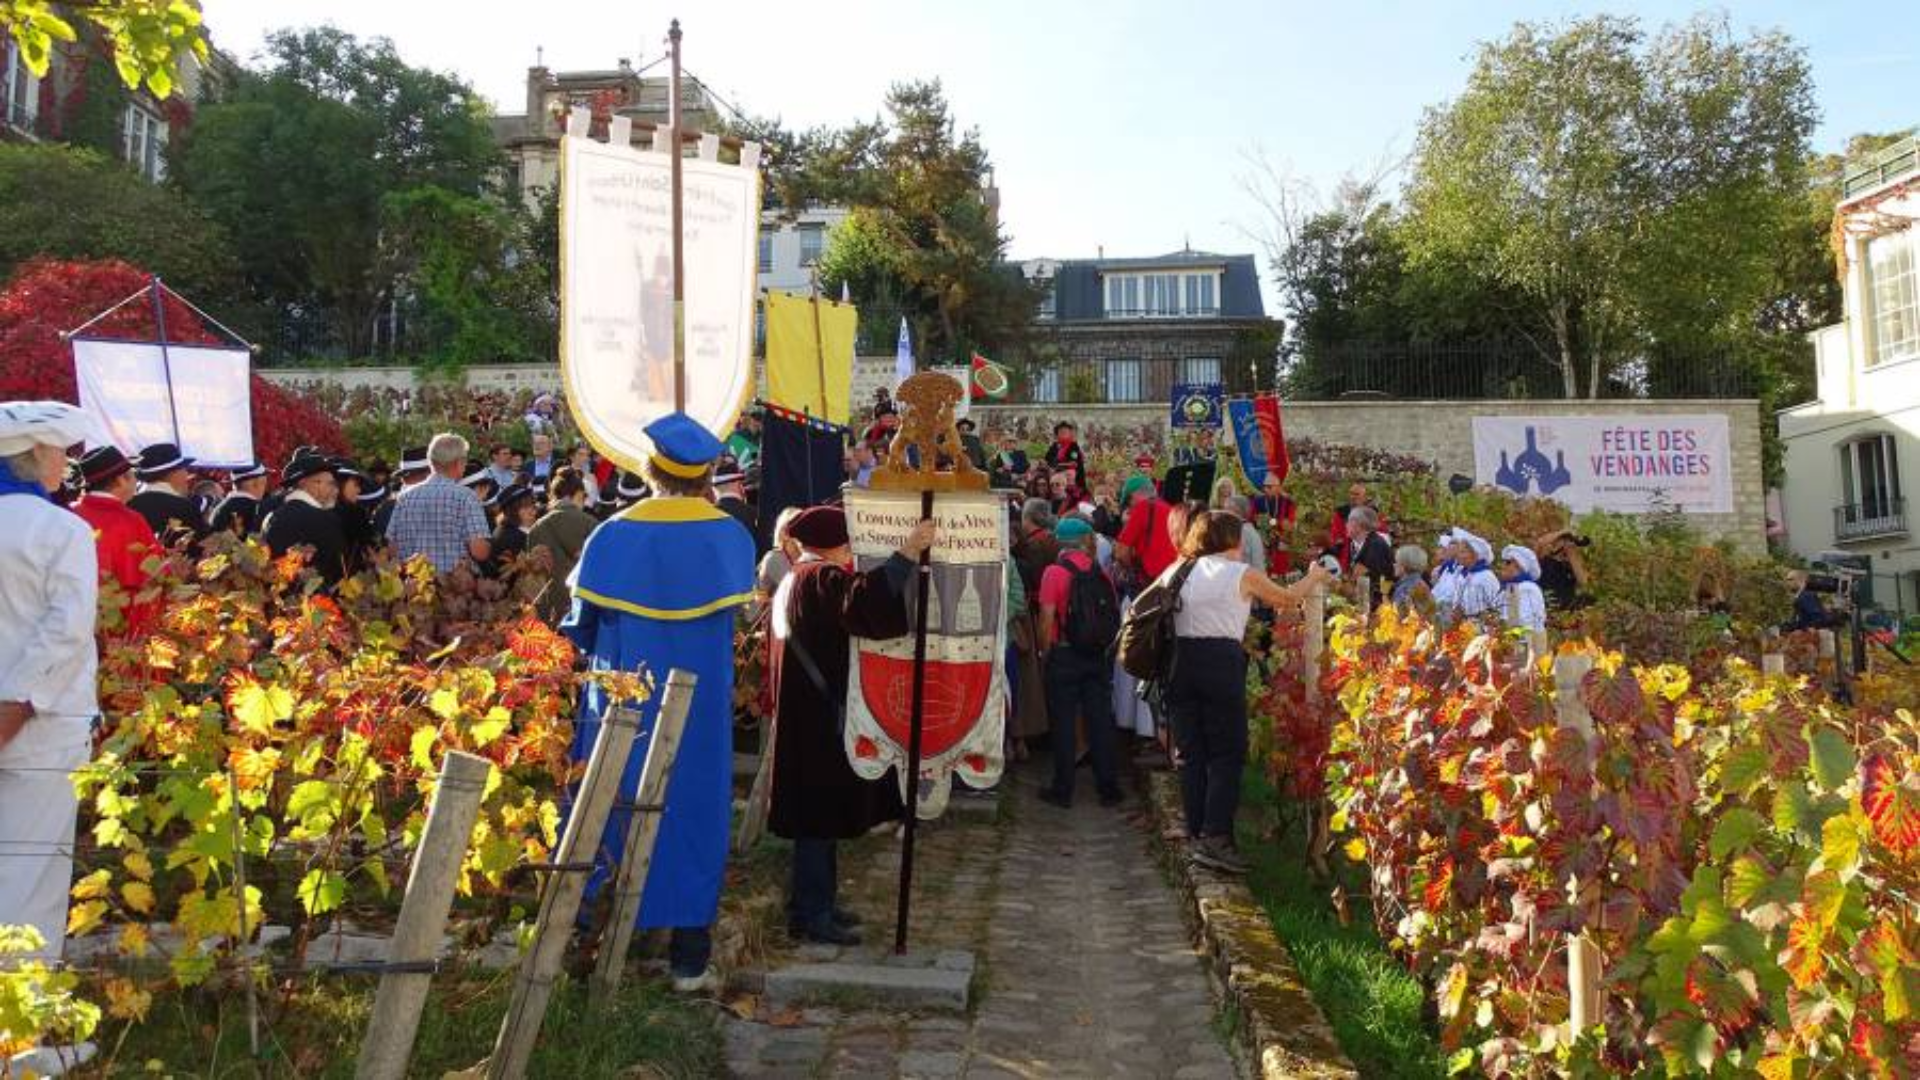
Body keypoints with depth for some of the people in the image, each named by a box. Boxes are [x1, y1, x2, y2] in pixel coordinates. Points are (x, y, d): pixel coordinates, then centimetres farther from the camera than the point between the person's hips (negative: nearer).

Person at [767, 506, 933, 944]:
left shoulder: (793, 581, 16)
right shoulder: (821, 579, -16)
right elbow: (864, 602, -37)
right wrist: (907, 552, -39)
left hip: (803, 717, 11)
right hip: (823, 721, -10)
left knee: (819, 815, 17)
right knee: (822, 815, -3)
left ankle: (812, 903, 26)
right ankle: (811, 914, 5)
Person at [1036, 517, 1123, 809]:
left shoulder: (1054, 572, -9)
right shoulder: (1101, 573, 2)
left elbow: (1047, 618, -12)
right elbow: (1115, 613, 4)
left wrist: (1045, 651, -1)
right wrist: (1108, 648, 14)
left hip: (1065, 655, -3)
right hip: (1100, 657, 4)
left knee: (1063, 724, 4)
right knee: (1100, 722, 10)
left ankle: (1063, 790, 10)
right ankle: (1108, 788, 16)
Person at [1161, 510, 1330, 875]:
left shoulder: (1179, 571, 12)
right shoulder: (1243, 574, 3)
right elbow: (1287, 598, 16)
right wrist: (1314, 577, 35)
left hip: (1179, 662, 4)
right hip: (1221, 661, -4)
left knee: (1190, 752, 10)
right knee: (1227, 753, 2)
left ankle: (1196, 835, 14)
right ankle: (1215, 838, -6)